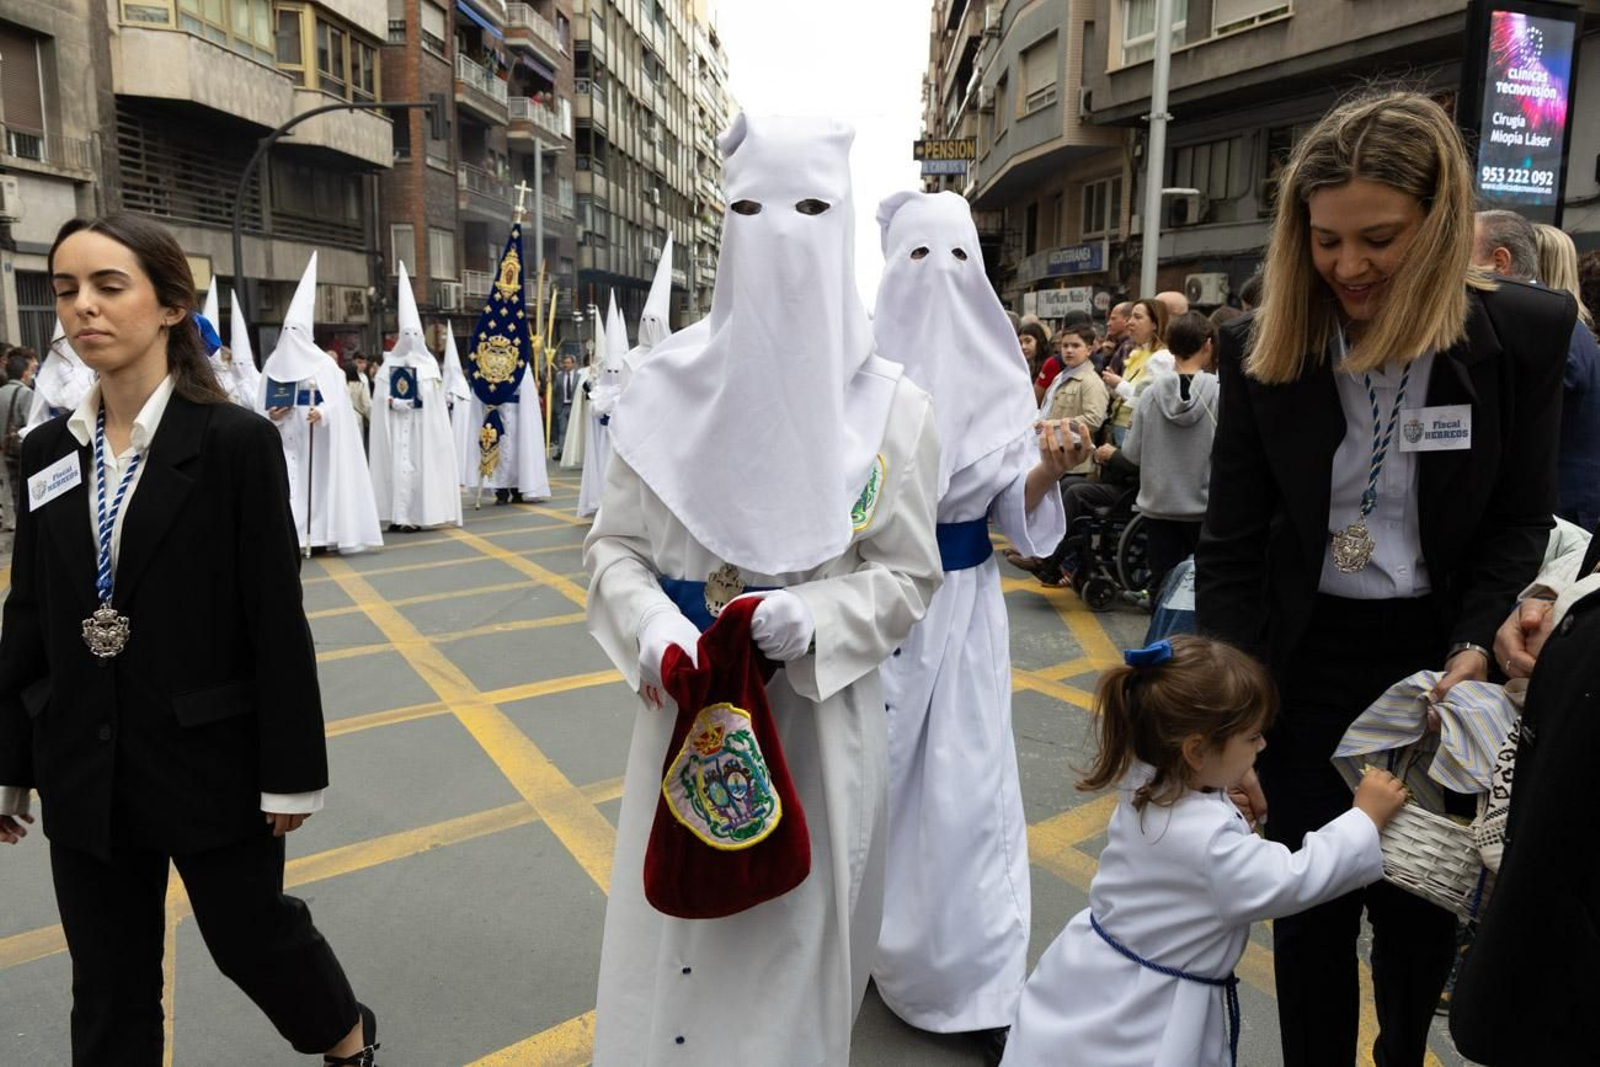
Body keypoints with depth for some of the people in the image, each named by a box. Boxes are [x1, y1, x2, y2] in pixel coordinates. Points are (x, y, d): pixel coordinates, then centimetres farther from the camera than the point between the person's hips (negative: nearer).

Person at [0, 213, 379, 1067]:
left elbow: (277, 619, -13)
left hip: (211, 757, -5)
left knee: (252, 938, 13)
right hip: (85, 769, 5)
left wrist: (290, 770, -12)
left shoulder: (236, 441, -13)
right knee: (108, 990, 16)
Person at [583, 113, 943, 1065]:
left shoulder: (891, 406, -6)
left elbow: (910, 574, -1)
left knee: (800, 933, 13)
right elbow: (615, 544, 2)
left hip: (821, 721, -1)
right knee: (677, 924, 13)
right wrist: (652, 628, -17)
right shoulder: (670, 387, -4)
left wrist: (815, 618, -20)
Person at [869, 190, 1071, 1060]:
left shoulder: (1000, 371, 3)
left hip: (964, 597, 2)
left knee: (968, 780, 5)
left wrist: (1047, 467, -16)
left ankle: (982, 981, 20)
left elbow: (1015, 510, 3)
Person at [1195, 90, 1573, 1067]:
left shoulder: (1526, 331, -9)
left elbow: (1521, 520, 0)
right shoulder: (1263, 346, -7)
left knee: (1422, 902, 17)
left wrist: (1474, 646, -14)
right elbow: (1231, 542, -5)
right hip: (1306, 662, 0)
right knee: (1312, 904, 10)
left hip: (1437, 658, 1)